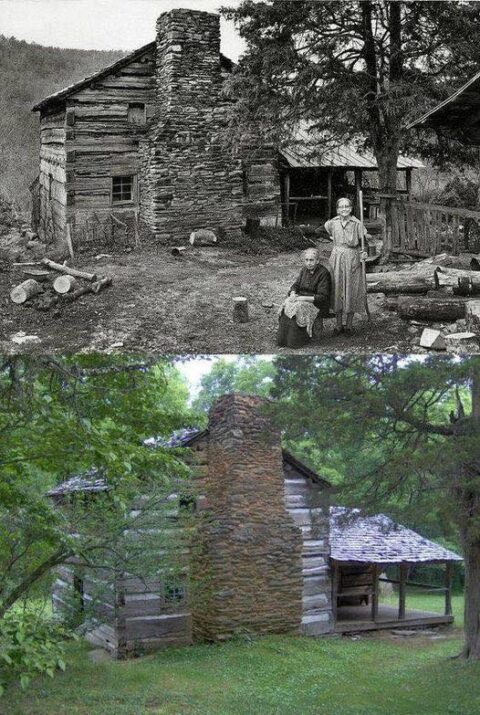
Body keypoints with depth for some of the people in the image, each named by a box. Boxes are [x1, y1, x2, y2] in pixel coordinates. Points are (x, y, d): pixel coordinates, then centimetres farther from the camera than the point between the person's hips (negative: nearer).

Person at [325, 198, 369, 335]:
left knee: (351, 290, 2)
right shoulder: (333, 223, 1)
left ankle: (349, 324, 12)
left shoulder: (356, 223, -6)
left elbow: (362, 241, 0)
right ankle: (339, 324, 12)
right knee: (337, 289, 3)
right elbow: (328, 229, 25)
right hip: (337, 258, 2)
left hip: (352, 259, -2)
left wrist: (363, 253, -15)